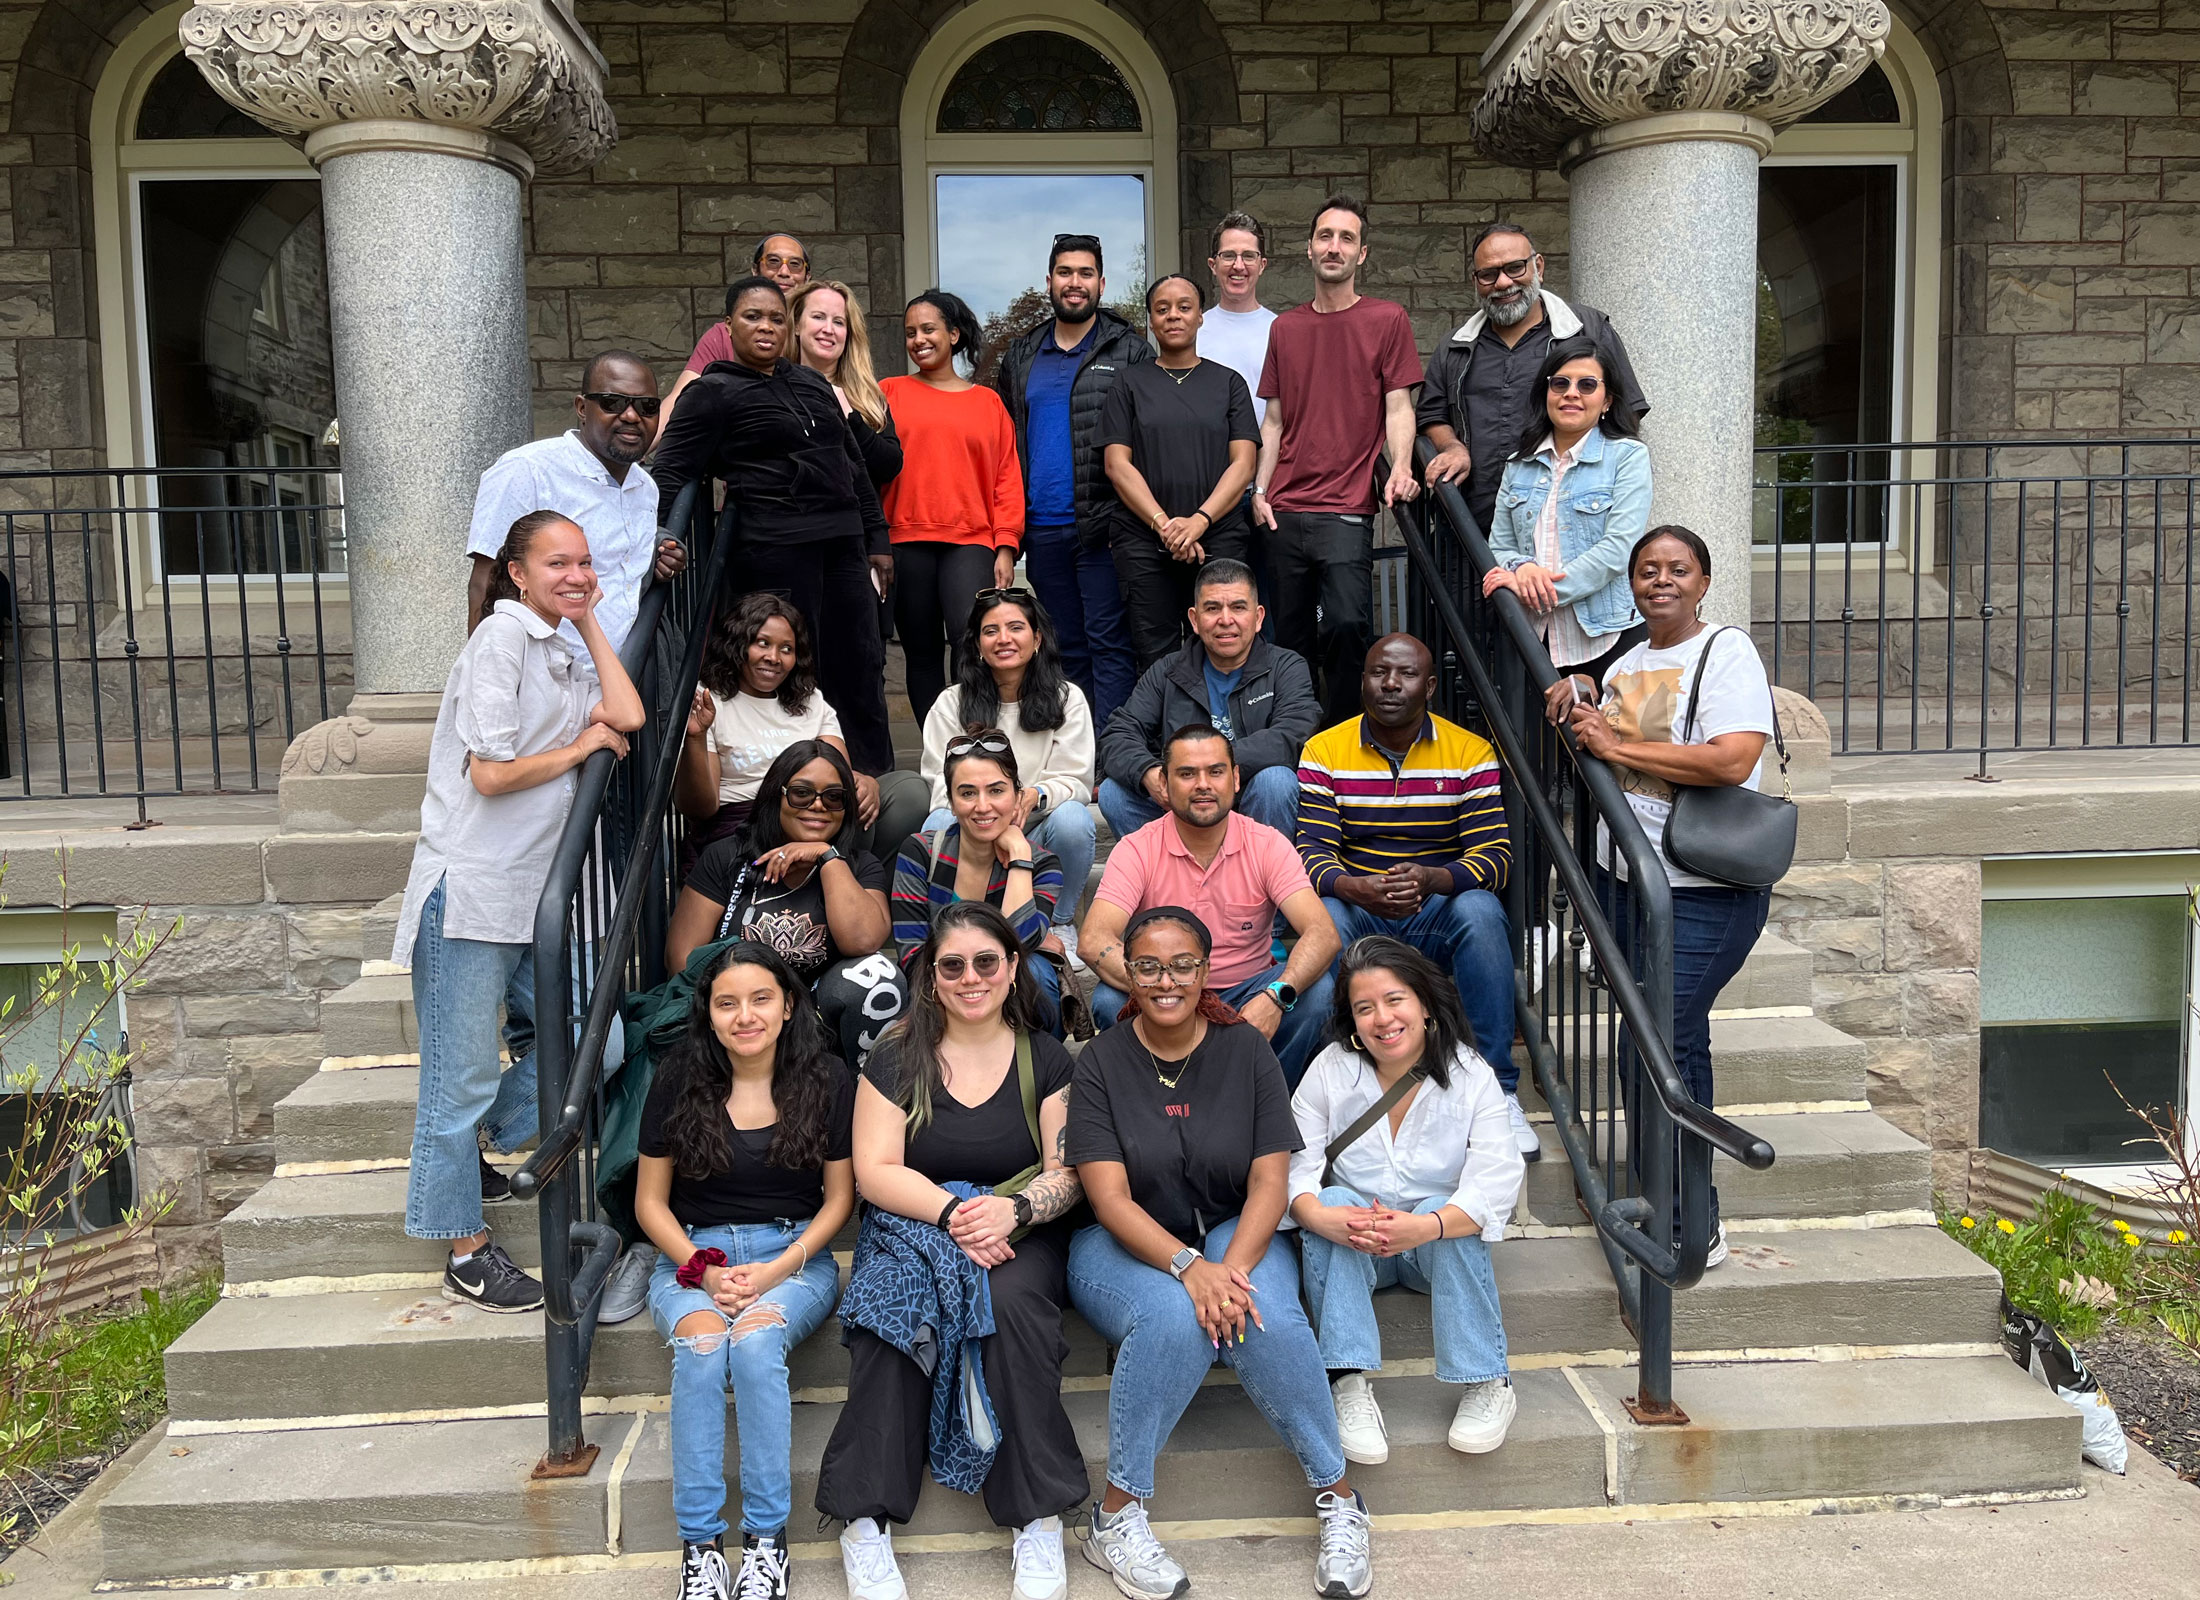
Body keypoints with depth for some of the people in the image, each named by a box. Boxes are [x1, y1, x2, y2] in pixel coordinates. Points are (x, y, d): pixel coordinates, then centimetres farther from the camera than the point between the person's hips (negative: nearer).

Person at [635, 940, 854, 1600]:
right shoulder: (677, 1080, 0)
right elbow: (650, 1203, 6)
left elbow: (838, 1198, 3)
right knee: (700, 1343, -32)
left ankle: (767, 1537, -21)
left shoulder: (827, 1079, -1)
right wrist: (704, 1272, -10)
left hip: (794, 1254, -1)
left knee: (755, 1340, -32)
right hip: (692, 1255, 1)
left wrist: (775, 1272, -11)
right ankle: (698, 1543, -22)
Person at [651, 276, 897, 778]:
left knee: (862, 664, 8)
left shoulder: (812, 384, 19)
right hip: (777, 544, -6)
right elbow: (670, 472, -4)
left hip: (841, 540, 6)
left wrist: (876, 540, 19)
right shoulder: (715, 392, 1)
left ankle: (878, 779, 19)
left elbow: (855, 466, 23)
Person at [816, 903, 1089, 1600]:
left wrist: (1011, 1210, -21)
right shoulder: (897, 1059, 4)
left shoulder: (1045, 1059, 5)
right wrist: (952, 1214, -20)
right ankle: (865, 1521, -25)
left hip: (1020, 1234, 0)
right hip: (911, 1226, 0)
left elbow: (1068, 1174, 0)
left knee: (1011, 1302, -32)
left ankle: (1040, 1519, -23)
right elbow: (875, 1170, -4)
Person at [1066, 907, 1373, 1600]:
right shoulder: (1101, 1062, -7)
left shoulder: (1246, 1049, -2)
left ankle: (1338, 1498, -12)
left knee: (1270, 1319, -30)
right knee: (1174, 1319, -34)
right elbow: (1111, 1199, -14)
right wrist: (1189, 1268, -30)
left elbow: (1270, 1181, -7)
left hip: (1235, 1233, 2)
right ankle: (1116, 1517, -19)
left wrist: (1232, 1269, -25)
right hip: (1126, 1245, -1)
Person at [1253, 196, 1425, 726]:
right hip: (1284, 512, 4)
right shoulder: (1285, 327, 15)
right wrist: (1260, 489, 6)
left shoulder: (1387, 319, 5)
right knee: (1291, 637, 7)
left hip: (1347, 508, -4)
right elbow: (1273, 419, 17)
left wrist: (1400, 469, -17)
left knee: (1345, 625, -16)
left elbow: (1398, 406, 1)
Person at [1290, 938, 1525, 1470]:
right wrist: (1319, 1216, -40)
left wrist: (1424, 1226, -43)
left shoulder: (1470, 1075, -12)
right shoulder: (1329, 1071, -9)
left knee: (1447, 1215, -32)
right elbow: (1293, 1166, -16)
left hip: (1438, 1246, -1)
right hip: (1350, 1247, 1)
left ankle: (1487, 1383, -22)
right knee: (1332, 1202, -30)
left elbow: (1496, 1183, -25)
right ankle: (1349, 1383, -30)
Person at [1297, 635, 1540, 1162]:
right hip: (1358, 912, 0)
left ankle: (1498, 1092, -25)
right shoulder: (1325, 751, 0)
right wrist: (1355, 888, -32)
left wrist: (1430, 879, -31)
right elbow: (1312, 851, -9)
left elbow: (1495, 855, -9)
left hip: (1440, 913, 0)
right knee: (1323, 916, -34)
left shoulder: (1471, 753, 0)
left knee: (1480, 910, -34)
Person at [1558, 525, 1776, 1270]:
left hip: (1707, 888, -8)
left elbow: (1732, 761, -24)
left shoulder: (1726, 651, -8)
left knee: (1662, 1040, -12)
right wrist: (1577, 721, 8)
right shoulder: (1626, 665, 16)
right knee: (1674, 1040, 14)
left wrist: (1619, 746, -18)